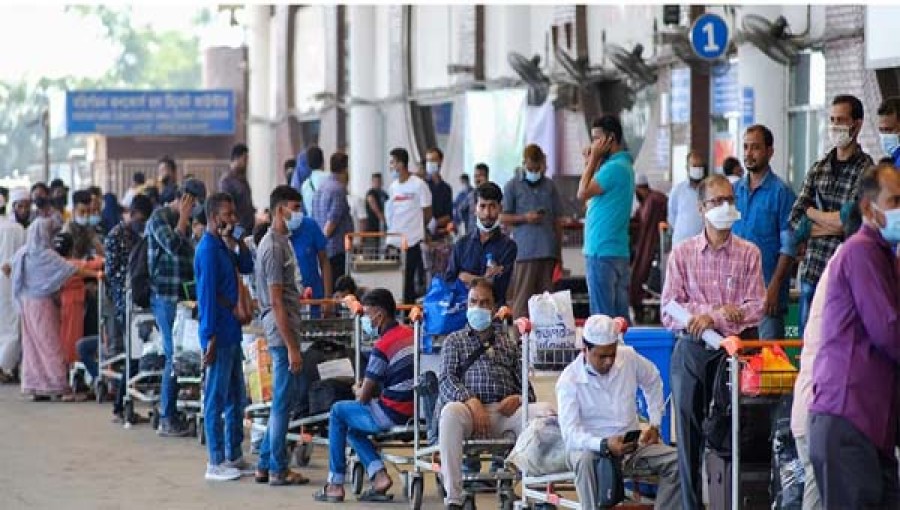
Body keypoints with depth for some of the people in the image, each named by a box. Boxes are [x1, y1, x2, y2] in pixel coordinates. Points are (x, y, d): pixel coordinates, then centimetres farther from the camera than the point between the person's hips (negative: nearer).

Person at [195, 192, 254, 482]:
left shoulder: (223, 246, 13)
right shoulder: (208, 249, -16)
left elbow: (246, 268, 11)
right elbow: (207, 295, -19)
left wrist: (236, 243, -3)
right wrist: (211, 338, -21)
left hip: (231, 332, 10)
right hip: (219, 334, -10)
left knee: (236, 397, 15)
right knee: (217, 400, -4)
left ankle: (234, 456, 23)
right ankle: (216, 463, 1)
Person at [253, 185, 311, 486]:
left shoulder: (280, 242, 14)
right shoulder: (274, 247, -16)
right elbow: (276, 301, -19)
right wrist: (292, 347, -20)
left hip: (284, 331, 10)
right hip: (281, 332, -10)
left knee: (284, 399, 14)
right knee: (283, 401, -3)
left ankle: (266, 465, 20)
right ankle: (278, 470, 3)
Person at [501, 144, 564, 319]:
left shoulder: (550, 186, 14)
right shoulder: (513, 186, 6)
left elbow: (558, 221, 17)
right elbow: (503, 218, 6)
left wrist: (559, 251, 12)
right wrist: (525, 217, -11)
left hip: (548, 251, 3)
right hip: (524, 250, -3)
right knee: (522, 298, -6)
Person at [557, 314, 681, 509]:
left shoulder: (629, 358, -3)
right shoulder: (569, 380, -15)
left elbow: (653, 382, 20)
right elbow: (570, 433, -23)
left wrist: (655, 425, 12)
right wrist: (604, 445, -41)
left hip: (631, 444, 4)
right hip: (591, 446, -4)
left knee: (675, 461, -19)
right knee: (585, 460, -40)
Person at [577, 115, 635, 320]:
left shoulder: (614, 168, -14)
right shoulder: (624, 165, 17)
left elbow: (583, 193, -14)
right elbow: (592, 197, 17)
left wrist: (592, 160, -6)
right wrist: (592, 164, 13)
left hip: (603, 252, -10)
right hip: (620, 253, 10)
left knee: (603, 319, -7)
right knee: (620, 317, 10)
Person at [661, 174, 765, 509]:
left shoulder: (749, 254, 4)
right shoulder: (682, 254, 5)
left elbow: (755, 309, -5)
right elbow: (669, 310, -3)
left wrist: (711, 319, -15)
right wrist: (716, 310, -13)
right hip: (691, 352, 1)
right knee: (689, 435, 3)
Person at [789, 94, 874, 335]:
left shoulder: (867, 170, -6)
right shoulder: (818, 169, 12)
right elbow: (795, 222, 7)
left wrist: (813, 213, 0)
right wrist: (834, 224, -7)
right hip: (812, 271, 6)